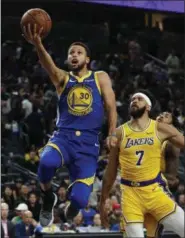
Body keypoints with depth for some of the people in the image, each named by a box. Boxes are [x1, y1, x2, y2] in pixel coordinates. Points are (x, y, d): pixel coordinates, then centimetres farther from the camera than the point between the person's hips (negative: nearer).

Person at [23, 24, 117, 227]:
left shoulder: (100, 78, 13)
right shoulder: (62, 78, 9)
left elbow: (110, 105, 6)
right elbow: (49, 65, -14)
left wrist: (112, 134, -9)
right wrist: (38, 44, -36)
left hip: (88, 143, 0)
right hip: (63, 137, 0)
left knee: (79, 199, -15)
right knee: (47, 162, -37)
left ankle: (71, 208, 26)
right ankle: (48, 198, -4)